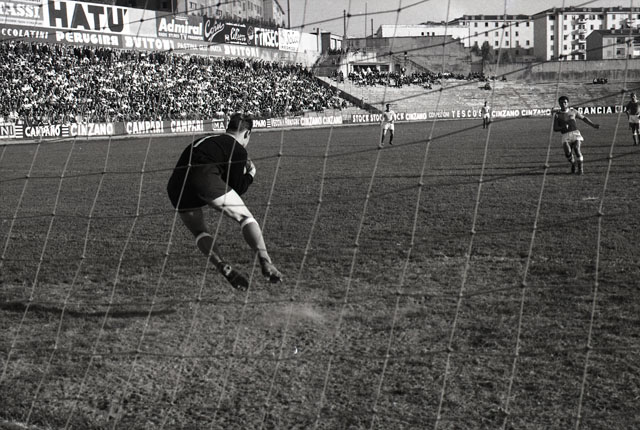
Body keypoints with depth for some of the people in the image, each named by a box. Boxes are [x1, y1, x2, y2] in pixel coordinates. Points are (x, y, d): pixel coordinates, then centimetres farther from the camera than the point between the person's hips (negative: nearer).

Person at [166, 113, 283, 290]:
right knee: (245, 217, 5)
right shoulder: (238, 150, 14)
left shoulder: (207, 140, 34)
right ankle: (266, 264, -10)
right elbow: (237, 189, 14)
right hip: (204, 177, -6)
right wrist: (251, 173, 30)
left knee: (199, 232, 19)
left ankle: (225, 269, 0)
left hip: (176, 185, 6)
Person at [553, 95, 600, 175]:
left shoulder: (573, 111, 11)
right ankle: (573, 164, 12)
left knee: (577, 149, -23)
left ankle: (580, 168, -11)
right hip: (566, 136, 0)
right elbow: (555, 129, 4)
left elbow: (583, 118, 22)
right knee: (568, 152, -21)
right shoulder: (557, 115, 7)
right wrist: (563, 127, -15)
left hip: (575, 133, 0)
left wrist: (593, 125, 16)